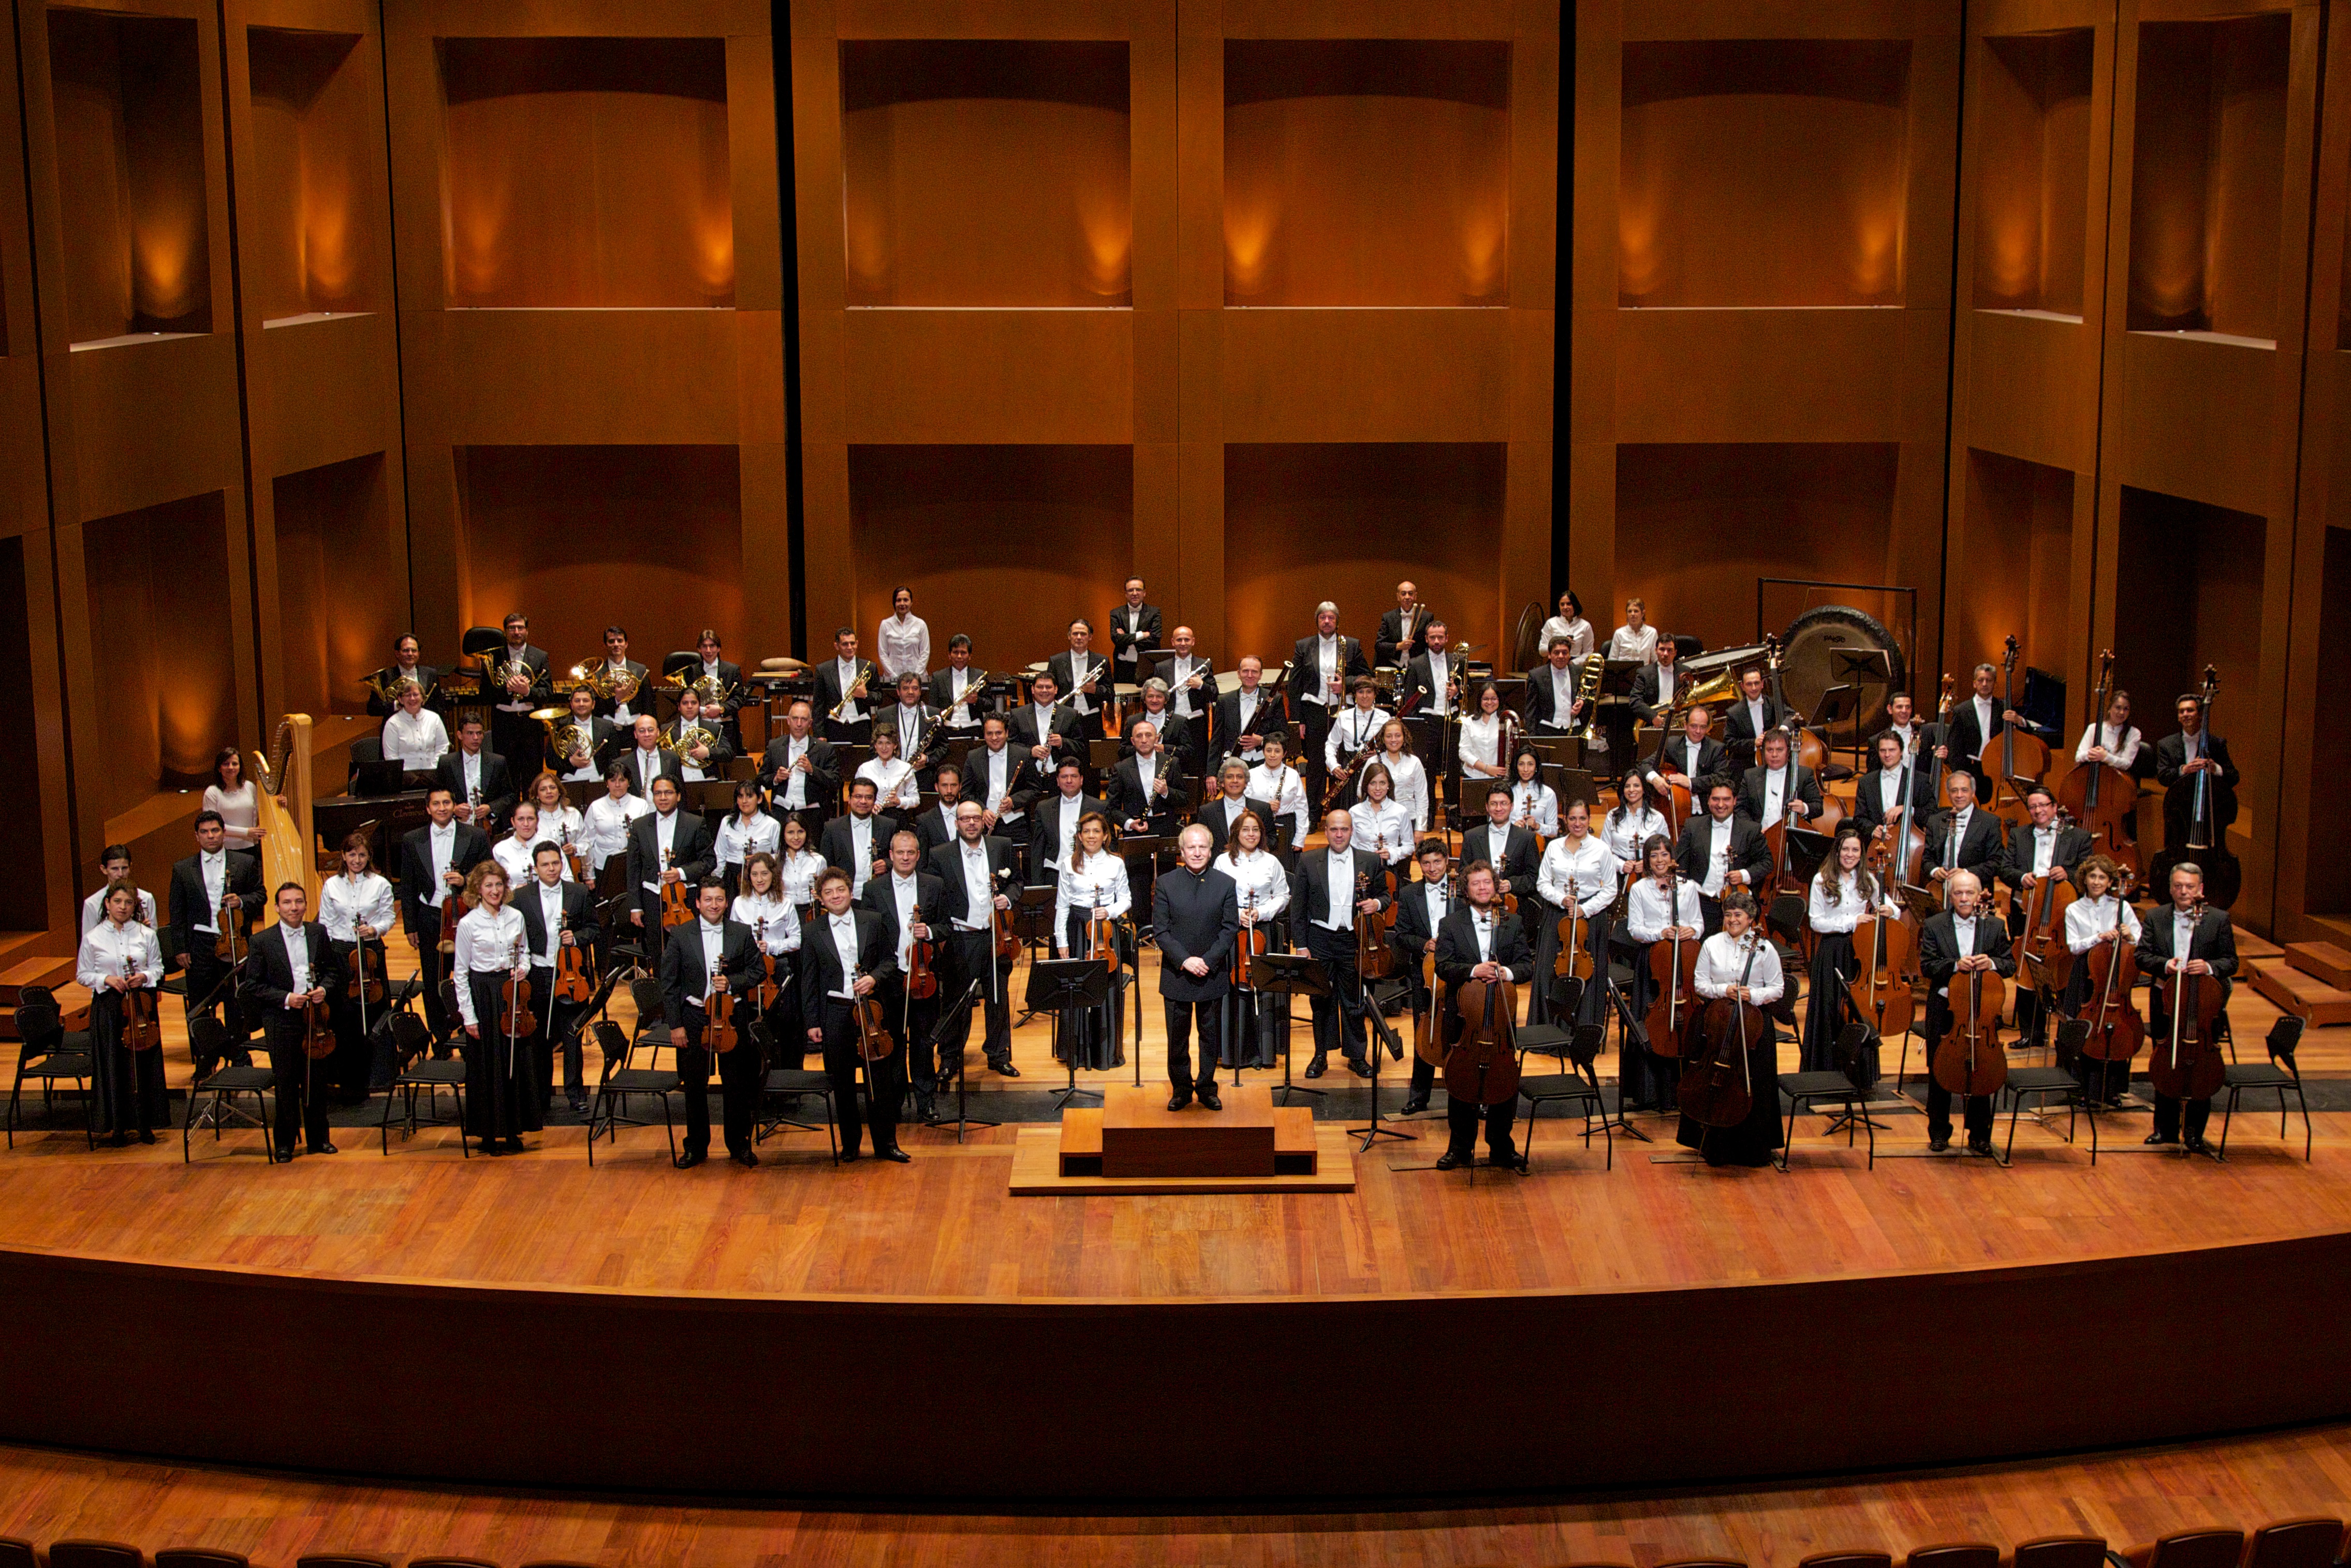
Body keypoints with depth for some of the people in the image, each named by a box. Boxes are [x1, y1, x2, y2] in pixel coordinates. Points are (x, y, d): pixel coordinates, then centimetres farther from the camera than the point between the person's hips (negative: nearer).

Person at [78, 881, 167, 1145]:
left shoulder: (146, 935, 3)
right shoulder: (93, 938, 0)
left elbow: (158, 968, 10)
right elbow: (83, 975, 5)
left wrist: (144, 977, -10)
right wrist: (105, 980, -12)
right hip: (108, 1007, -1)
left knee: (143, 1063, 4)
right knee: (113, 1065, 2)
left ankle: (144, 1124, 15)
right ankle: (117, 1126, 12)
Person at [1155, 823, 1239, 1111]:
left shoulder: (1225, 884, 1)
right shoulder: (1166, 884, -1)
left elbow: (1231, 928, -2)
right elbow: (1160, 931, -4)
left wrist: (1208, 961, -14)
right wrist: (1184, 960, -15)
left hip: (1212, 976, 1)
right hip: (1176, 976, 0)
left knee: (1211, 1035, 9)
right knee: (1177, 1036, 6)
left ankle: (1206, 1087, 21)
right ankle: (1181, 1089, 19)